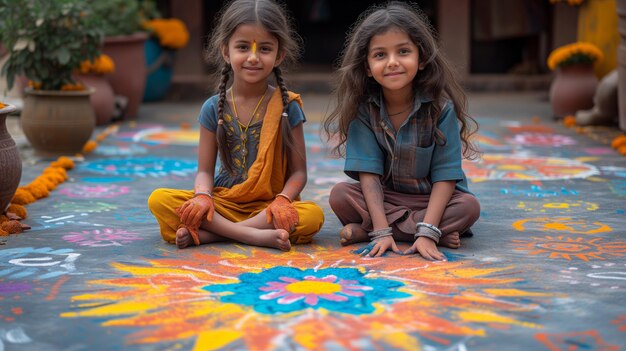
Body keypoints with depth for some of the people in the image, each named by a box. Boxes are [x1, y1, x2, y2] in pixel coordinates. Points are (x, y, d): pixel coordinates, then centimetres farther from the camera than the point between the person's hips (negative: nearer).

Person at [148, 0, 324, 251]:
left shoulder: (287, 107, 0)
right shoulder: (214, 108, 3)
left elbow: (298, 171, -1)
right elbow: (205, 170, 4)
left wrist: (282, 200, -22)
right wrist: (203, 196, -18)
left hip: (268, 205, -1)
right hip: (224, 202, 1)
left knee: (313, 215, -33)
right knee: (158, 200, -22)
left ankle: (205, 234, -28)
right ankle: (252, 234, -30)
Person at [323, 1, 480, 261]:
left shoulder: (440, 106, -17)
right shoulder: (363, 108, -12)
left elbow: (445, 175, -19)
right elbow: (368, 173, -16)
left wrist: (427, 233, -29)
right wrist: (381, 230, -27)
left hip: (432, 198, -1)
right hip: (384, 197, 1)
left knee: (469, 207, -30)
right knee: (340, 195, -24)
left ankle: (364, 230, -25)